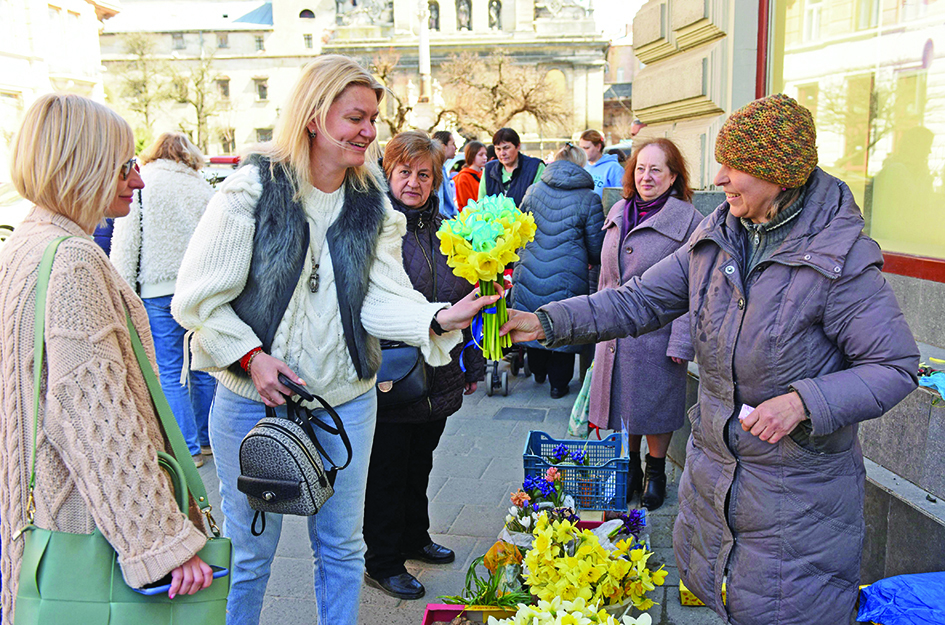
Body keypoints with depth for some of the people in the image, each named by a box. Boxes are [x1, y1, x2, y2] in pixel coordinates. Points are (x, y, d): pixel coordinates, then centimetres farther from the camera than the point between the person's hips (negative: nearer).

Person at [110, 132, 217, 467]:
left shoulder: (139, 188, -1)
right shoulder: (203, 189, 9)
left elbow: (125, 245, -4)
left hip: (158, 292, -3)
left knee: (170, 374, 2)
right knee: (203, 369, 12)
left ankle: (188, 448, 5)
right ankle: (207, 438, 22)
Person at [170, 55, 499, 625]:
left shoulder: (374, 206, 2)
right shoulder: (253, 191, -11)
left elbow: (382, 298, -9)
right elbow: (199, 298, -10)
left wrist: (440, 318, -26)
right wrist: (251, 356, -20)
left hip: (348, 402, 4)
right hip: (257, 400, -3)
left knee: (342, 547, 17)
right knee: (249, 552, 13)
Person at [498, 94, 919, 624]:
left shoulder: (840, 258, -19)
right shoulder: (716, 237, -2)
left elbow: (898, 366, -14)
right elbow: (639, 300, -2)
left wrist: (803, 402, -28)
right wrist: (548, 321, -13)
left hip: (799, 492, -5)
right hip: (712, 469, 6)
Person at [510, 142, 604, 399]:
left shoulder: (533, 191, 3)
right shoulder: (589, 199, -7)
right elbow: (596, 247, -3)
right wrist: (591, 262, 19)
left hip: (530, 273, 3)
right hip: (568, 277, -3)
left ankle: (538, 370, 39)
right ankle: (559, 383, 20)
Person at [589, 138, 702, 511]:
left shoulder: (688, 220, -10)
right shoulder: (618, 213, 8)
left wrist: (681, 342, -15)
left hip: (656, 333, -5)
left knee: (654, 405, 8)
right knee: (621, 402, 13)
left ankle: (656, 471, 29)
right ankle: (629, 467, 32)